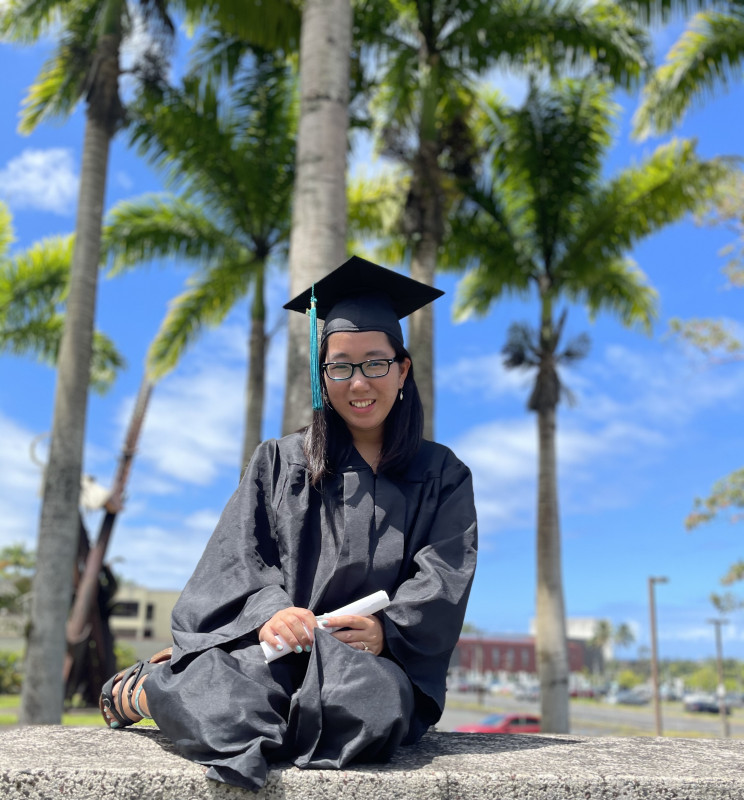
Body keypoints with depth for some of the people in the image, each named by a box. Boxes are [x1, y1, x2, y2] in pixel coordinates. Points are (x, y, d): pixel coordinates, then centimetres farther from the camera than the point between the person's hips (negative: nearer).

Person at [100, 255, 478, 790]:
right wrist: (268, 611, -18)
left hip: (379, 657, 1)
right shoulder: (280, 463, 15)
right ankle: (141, 690, -1)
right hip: (277, 645, 0)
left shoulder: (442, 476, 13)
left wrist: (386, 629, -19)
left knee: (371, 704, -37)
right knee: (246, 686, -36)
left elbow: (443, 579, 0)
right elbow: (236, 558, 3)